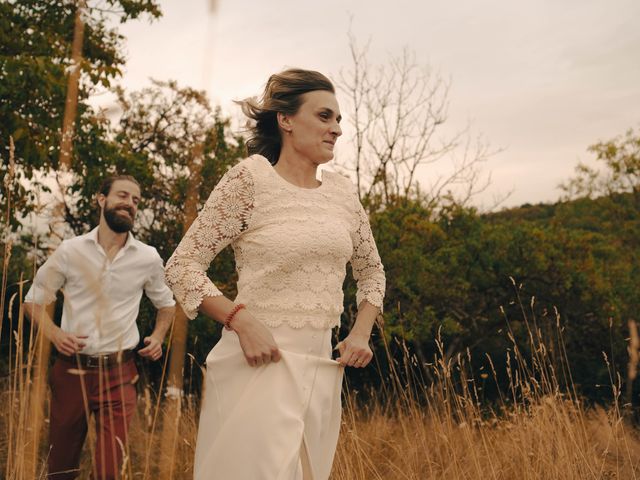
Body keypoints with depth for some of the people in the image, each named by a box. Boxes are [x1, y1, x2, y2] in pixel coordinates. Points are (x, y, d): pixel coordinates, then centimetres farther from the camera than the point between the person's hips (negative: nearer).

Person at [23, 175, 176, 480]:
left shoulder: (148, 258, 2)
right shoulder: (70, 250, -2)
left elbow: (166, 304, 19)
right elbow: (33, 299, 9)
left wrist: (158, 336, 2)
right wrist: (54, 334, -8)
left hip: (119, 374, 0)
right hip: (71, 371, 0)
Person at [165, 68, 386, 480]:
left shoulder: (343, 191, 7)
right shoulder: (250, 178, -9)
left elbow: (372, 271, 21)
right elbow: (182, 265, -8)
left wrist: (362, 332, 6)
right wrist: (242, 320, -20)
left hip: (322, 369, 6)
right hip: (259, 362, -6)